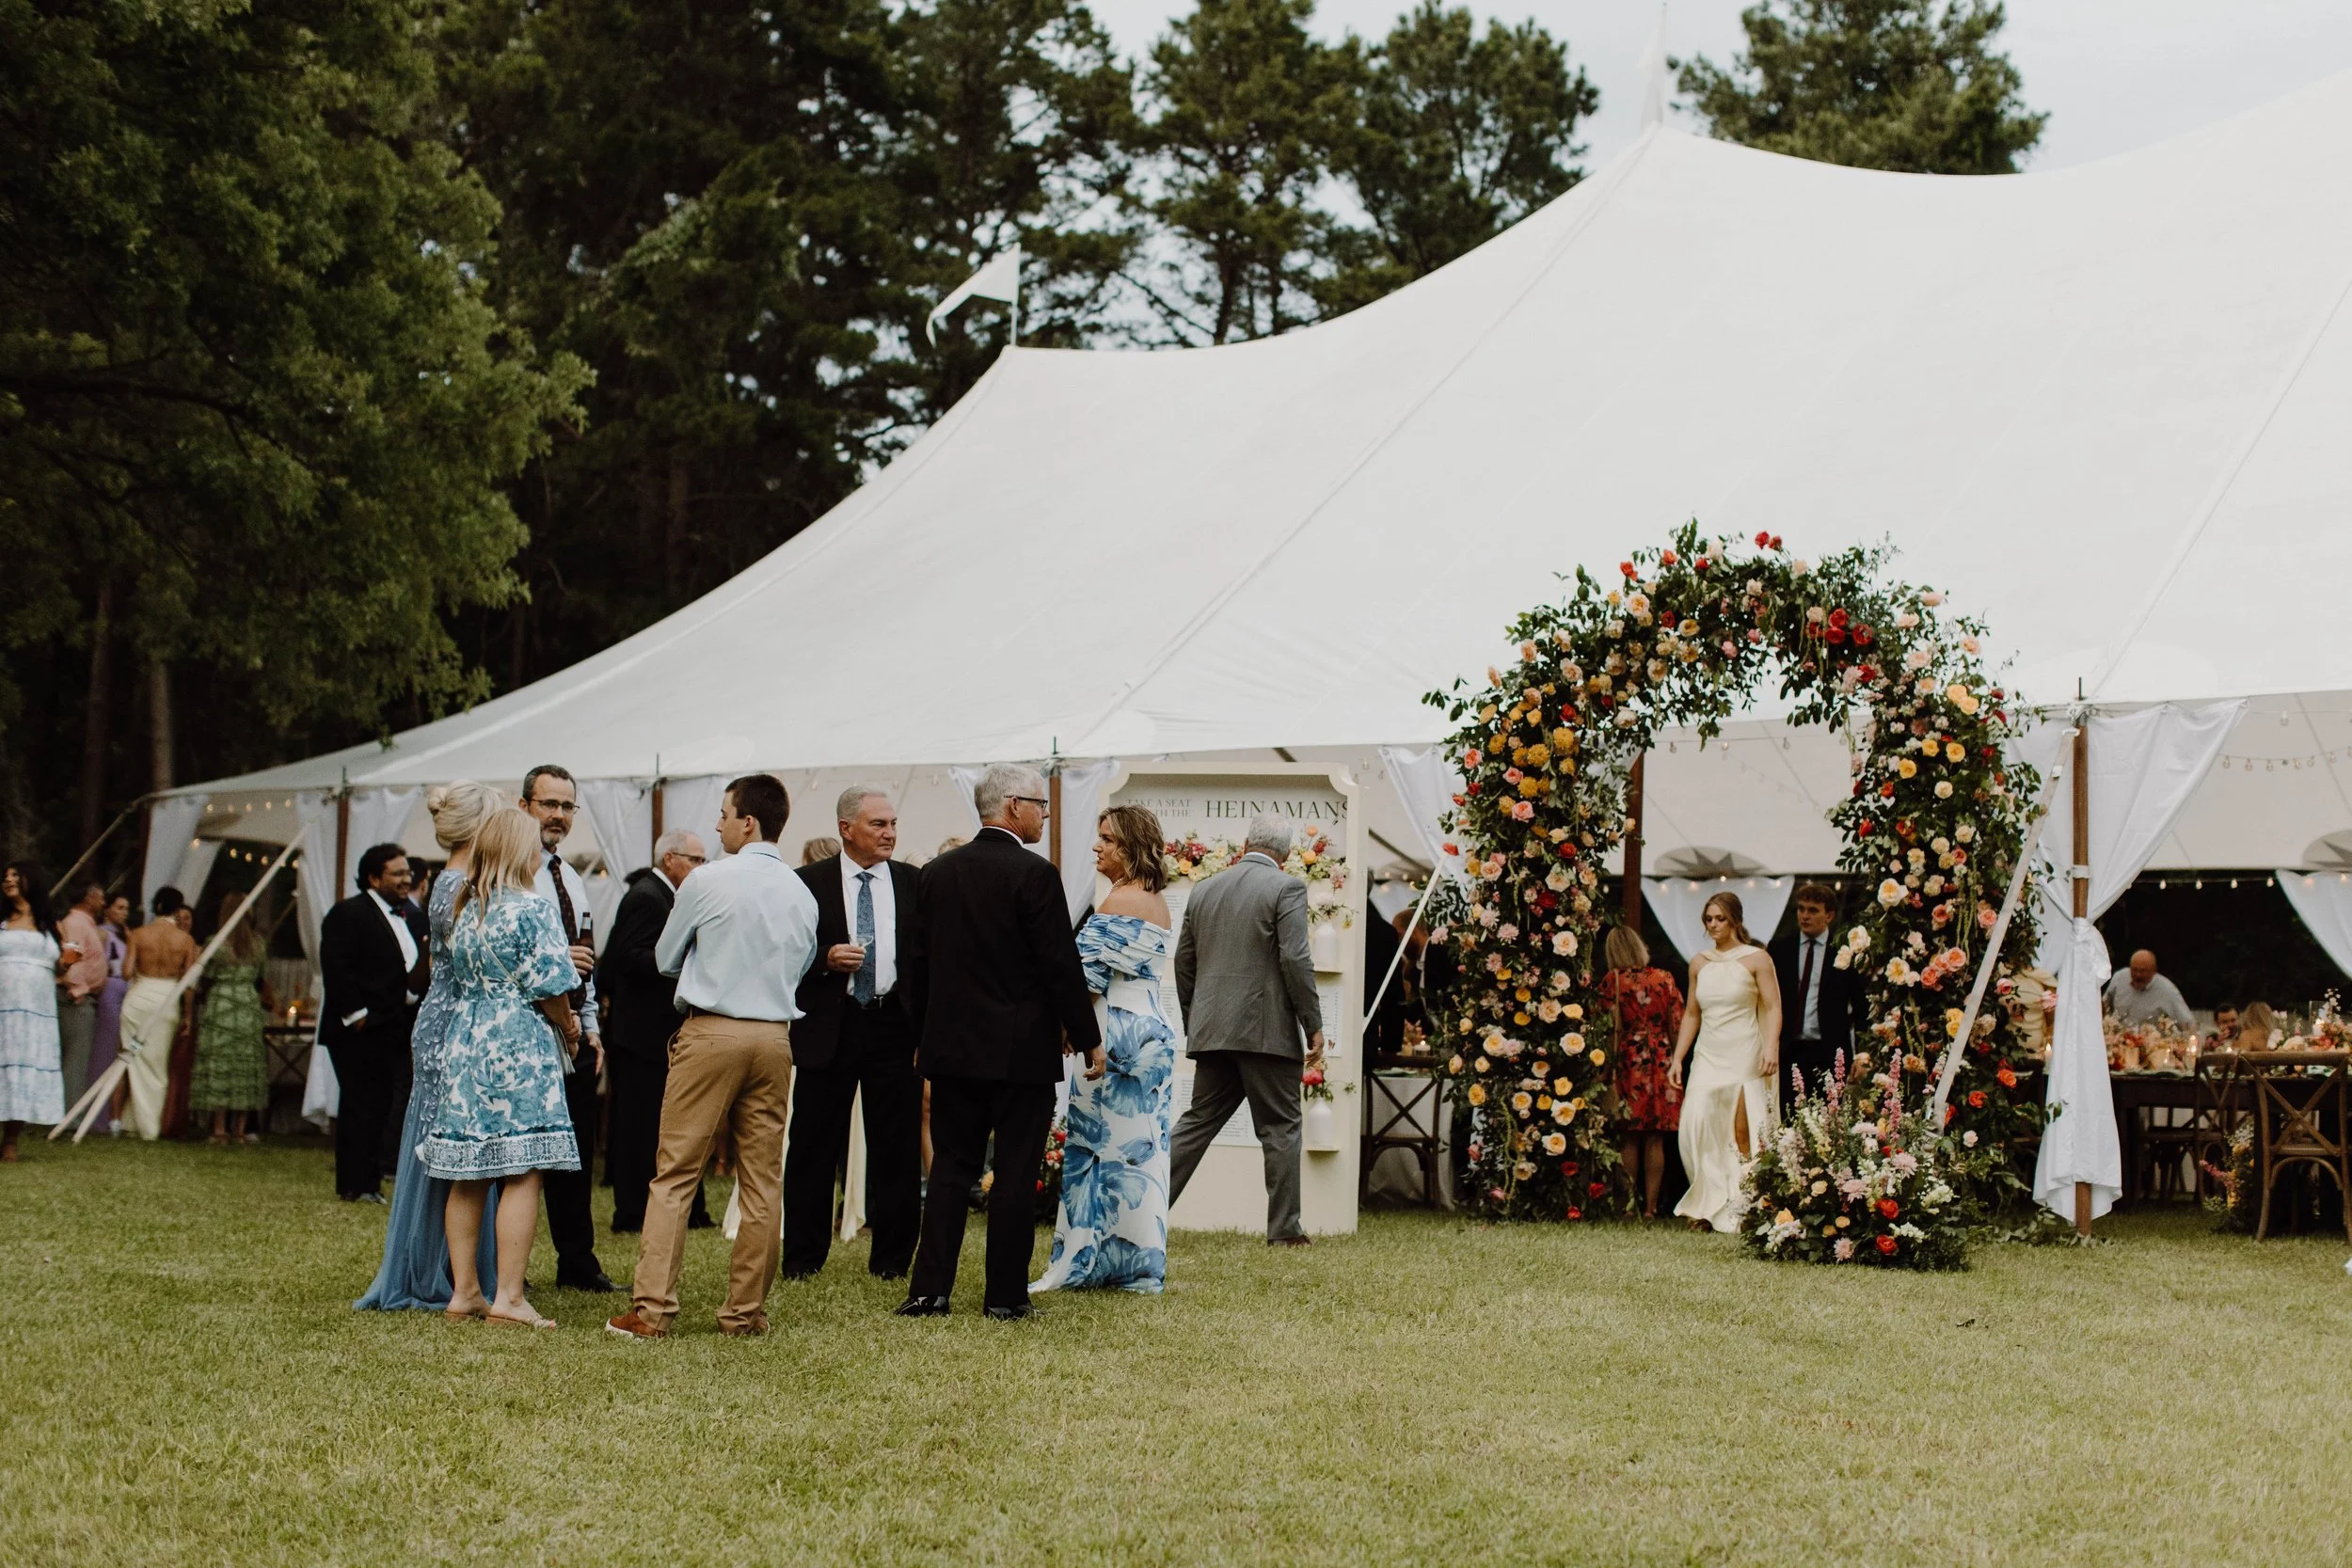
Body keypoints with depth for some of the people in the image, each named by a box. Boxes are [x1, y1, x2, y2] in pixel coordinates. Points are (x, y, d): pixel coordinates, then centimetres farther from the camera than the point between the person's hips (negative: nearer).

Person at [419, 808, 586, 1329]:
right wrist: (568, 1028, 8)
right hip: (520, 1049, -7)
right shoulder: (532, 909, -10)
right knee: (522, 1174, -5)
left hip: (464, 1046, 7)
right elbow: (549, 989, -12)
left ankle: (464, 1291, 14)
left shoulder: (464, 910, 11)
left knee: (468, 1175, 10)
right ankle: (509, 1297, -7)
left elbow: (457, 980, 13)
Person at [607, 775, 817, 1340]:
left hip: (710, 1032, -4)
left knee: (674, 1173, -1)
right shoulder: (802, 894, 6)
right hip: (774, 1036, 4)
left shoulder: (708, 881, -7)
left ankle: (651, 1308, -5)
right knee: (763, 1180, 7)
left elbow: (665, 958, 5)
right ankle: (746, 1310, 10)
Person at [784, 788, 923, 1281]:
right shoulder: (810, 883, 2)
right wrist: (825, 959, -16)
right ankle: (802, 1257, 13)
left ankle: (891, 1258, 14)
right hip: (829, 1026, -2)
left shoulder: (913, 883, 8)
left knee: (897, 1146, 4)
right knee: (814, 1147, 3)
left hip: (894, 1024, 2)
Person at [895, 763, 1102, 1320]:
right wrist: (1088, 1038, -3)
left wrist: (927, 1035, 20)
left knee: (951, 1167, 9)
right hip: (1021, 1051, -5)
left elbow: (918, 961, 11)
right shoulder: (1034, 874, -12)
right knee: (1015, 1173, 2)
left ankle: (929, 1289, 3)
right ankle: (1006, 1296, 4)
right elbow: (1061, 964, -12)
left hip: (952, 1045, 5)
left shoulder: (937, 873, 6)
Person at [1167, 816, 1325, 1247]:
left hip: (1212, 1031, 5)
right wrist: (1313, 1026, -8)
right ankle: (1284, 1229, 3)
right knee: (1280, 1129, 2)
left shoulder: (1204, 890, 12)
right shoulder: (1286, 888, -6)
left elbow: (1184, 963, 16)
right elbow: (1295, 960, -14)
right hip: (1267, 1030, -5)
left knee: (1198, 1121, 11)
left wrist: (1194, 1025, 25)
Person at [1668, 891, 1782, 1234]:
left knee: (1743, 1134, -7)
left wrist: (1771, 1048, -20)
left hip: (1745, 1057, -4)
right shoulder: (1699, 964, 14)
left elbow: (1773, 1008, -6)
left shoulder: (1755, 959, 0)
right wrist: (1677, 1058, 13)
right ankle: (1709, 1205, -1)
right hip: (1707, 1058, 4)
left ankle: (1742, 1209, -1)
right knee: (1696, 1126, -9)